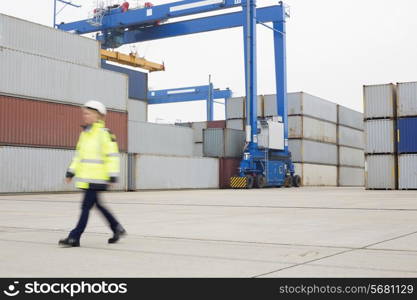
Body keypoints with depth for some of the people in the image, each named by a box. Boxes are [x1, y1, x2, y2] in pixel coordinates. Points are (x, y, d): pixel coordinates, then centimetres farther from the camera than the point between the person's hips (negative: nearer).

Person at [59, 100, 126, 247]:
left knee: (86, 206, -6)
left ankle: (74, 237, -2)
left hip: (97, 179, -9)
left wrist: (113, 176, -17)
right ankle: (117, 229, 30)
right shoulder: (84, 133, 15)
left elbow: (112, 155, -13)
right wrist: (71, 172, 17)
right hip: (86, 178, 9)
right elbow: (79, 154, 22)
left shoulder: (104, 133, -11)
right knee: (98, 204, 15)